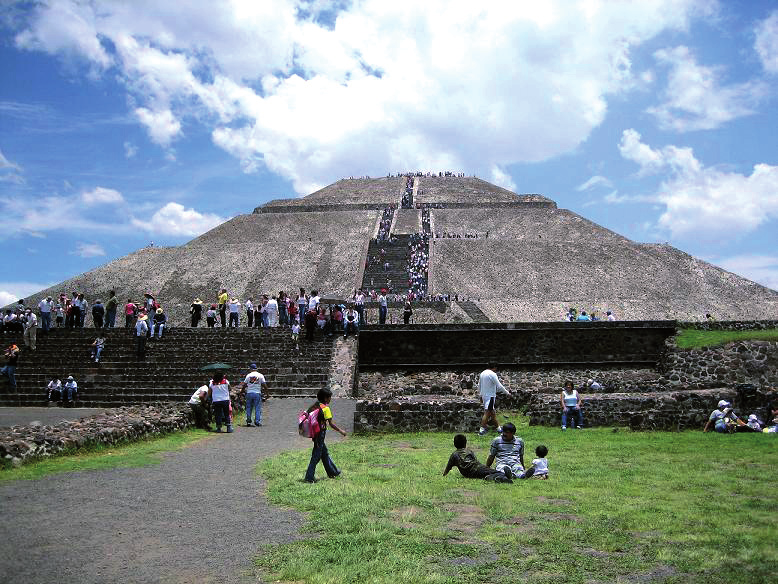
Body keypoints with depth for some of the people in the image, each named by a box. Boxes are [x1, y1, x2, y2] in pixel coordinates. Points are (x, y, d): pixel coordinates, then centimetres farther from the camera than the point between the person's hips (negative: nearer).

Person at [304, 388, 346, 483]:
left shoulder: (315, 406, 7)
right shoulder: (325, 408, -16)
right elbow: (331, 423, -17)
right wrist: (340, 431, -6)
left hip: (315, 432, 9)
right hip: (320, 433, -9)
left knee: (325, 453, 19)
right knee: (316, 456, -1)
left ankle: (333, 472, 32)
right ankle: (309, 477, 2)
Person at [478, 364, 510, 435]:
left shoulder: (482, 373, 9)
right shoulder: (492, 374, -17)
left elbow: (479, 385, 16)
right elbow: (499, 386, -16)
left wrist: (481, 396, 25)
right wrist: (507, 393, -6)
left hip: (484, 395, 9)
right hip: (490, 396, -9)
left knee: (492, 412, 18)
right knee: (487, 413, -6)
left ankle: (497, 427, 29)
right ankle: (481, 430, -8)